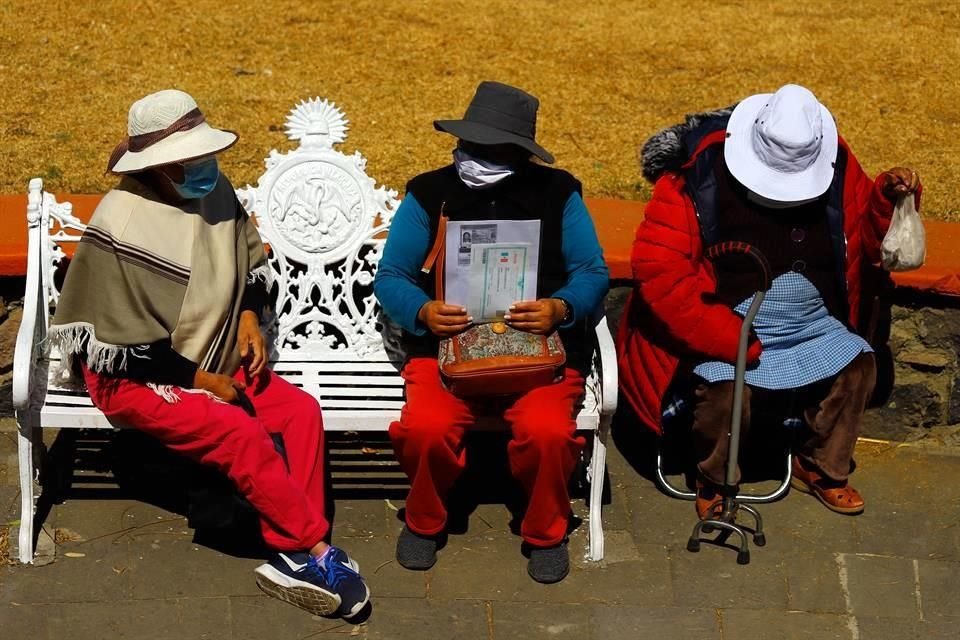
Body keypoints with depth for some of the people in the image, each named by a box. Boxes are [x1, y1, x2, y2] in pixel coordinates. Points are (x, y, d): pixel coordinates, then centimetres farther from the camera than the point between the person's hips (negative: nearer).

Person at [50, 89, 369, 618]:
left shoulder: (214, 189, -4)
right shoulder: (120, 227, -23)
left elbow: (248, 258, 17)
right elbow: (110, 344, -20)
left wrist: (249, 316, -1)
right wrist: (195, 377, -18)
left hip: (215, 360, 7)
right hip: (135, 375, -7)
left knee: (302, 411, -14)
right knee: (240, 433, -29)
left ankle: (292, 556, -14)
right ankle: (314, 550, -14)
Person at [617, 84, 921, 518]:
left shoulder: (835, 169, -3)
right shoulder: (699, 176, -19)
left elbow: (866, 240, 12)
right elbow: (658, 269, -24)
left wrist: (888, 198, -12)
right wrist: (734, 344, -26)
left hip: (814, 327, 5)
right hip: (723, 332, -5)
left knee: (856, 364, -11)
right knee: (725, 386, -28)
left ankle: (821, 468, 15)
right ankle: (713, 483, 2)